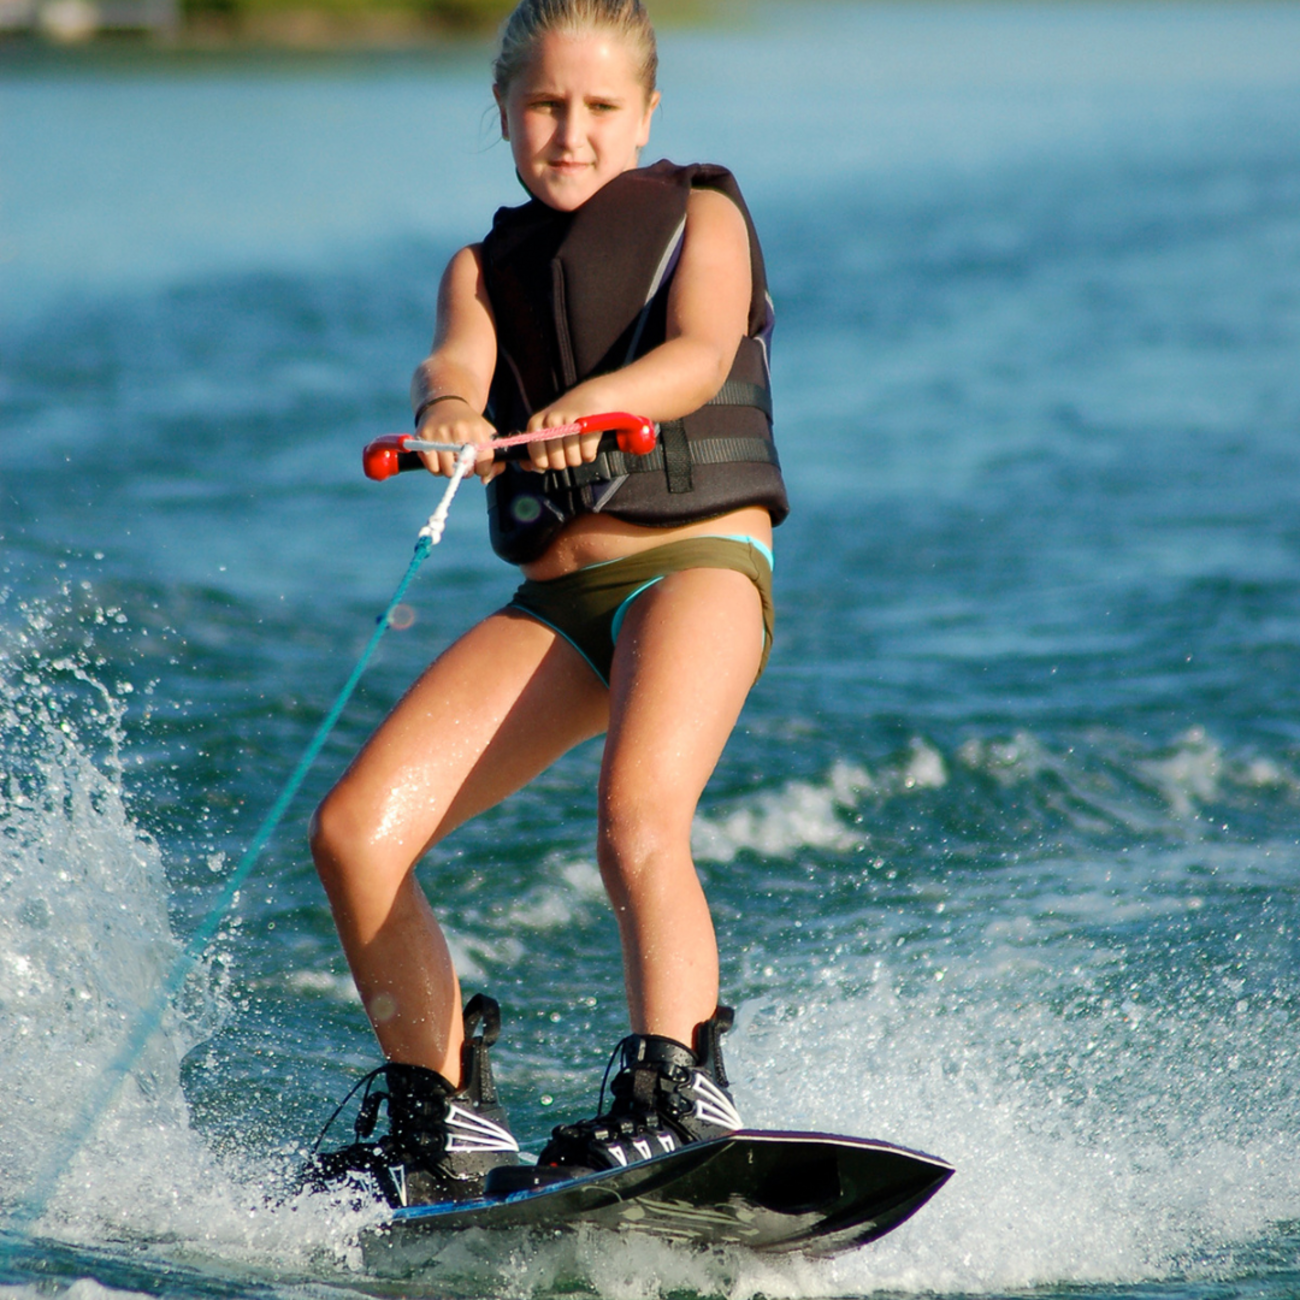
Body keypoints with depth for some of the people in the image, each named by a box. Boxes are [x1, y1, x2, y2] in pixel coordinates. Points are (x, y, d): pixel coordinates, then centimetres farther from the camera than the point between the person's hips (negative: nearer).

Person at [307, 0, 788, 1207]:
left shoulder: (700, 215, 9)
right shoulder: (489, 266, 18)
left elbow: (700, 355, -13)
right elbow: (454, 361, -6)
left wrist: (591, 401, -36)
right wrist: (450, 412, -32)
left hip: (700, 563, -5)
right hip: (557, 598, 5)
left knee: (637, 820, -32)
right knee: (355, 832, -9)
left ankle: (676, 1089, -35)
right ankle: (444, 1118, 3)